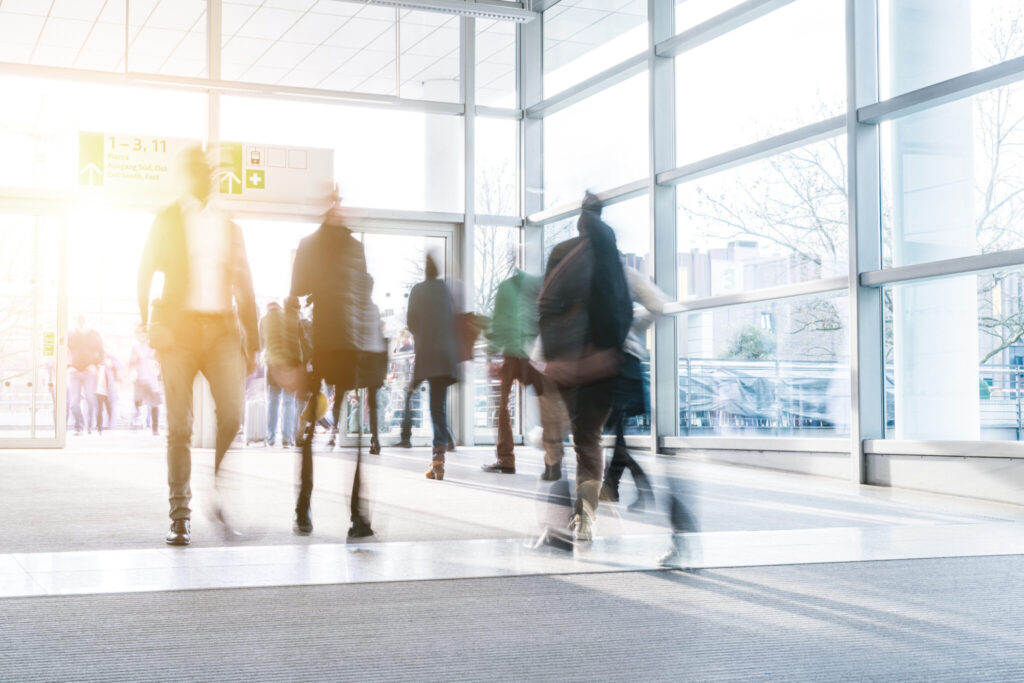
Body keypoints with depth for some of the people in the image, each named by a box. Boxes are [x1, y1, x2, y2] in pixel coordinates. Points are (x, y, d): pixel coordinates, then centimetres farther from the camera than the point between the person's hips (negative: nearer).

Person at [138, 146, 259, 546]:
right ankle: (180, 516, 4)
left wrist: (252, 343, 12)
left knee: (232, 414, -16)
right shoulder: (167, 221, 12)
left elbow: (244, 288, 19)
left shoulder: (229, 227, 20)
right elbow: (145, 276, 5)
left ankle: (221, 498, 3)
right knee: (180, 425, -4)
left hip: (222, 328, 2)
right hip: (179, 328, -2)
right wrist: (151, 325, -11)